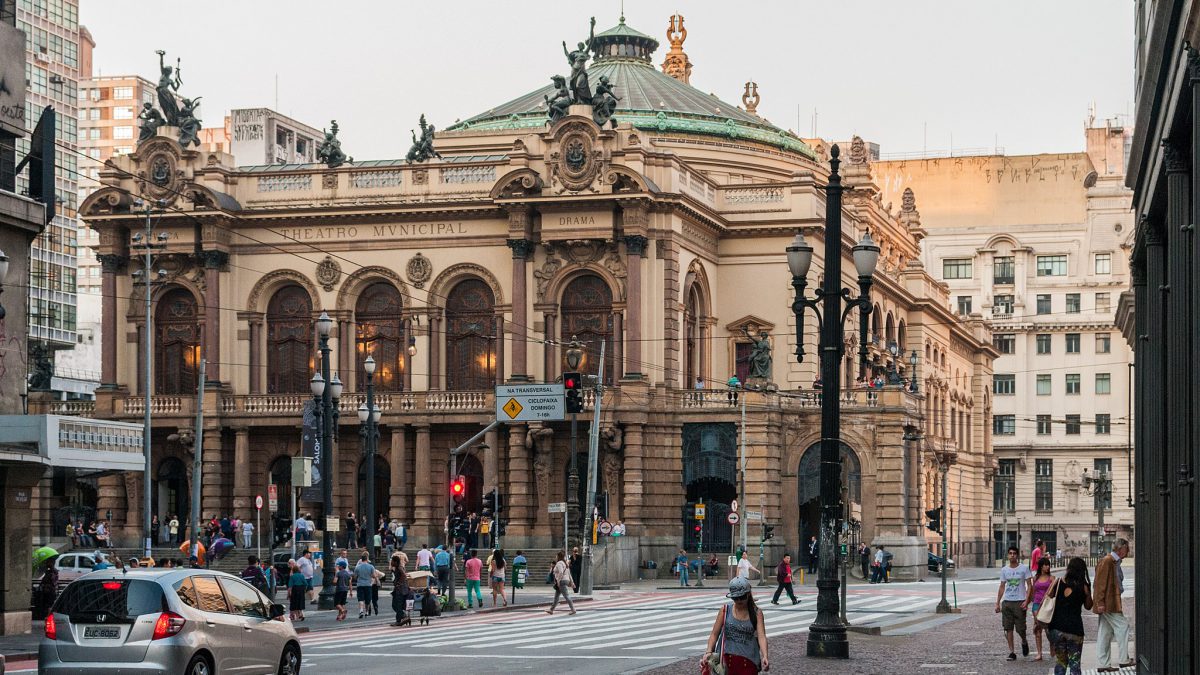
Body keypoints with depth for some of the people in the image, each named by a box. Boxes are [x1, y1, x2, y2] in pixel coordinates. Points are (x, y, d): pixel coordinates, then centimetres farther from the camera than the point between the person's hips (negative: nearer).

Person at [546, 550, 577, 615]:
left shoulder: (559, 563, -13)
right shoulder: (565, 563, 17)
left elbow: (561, 573, -26)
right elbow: (569, 574, 18)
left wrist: (558, 581, -21)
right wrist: (571, 582, 19)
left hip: (562, 581, -10)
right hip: (566, 580, 10)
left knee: (566, 596, -10)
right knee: (556, 596, 15)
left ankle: (573, 610, -12)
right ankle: (551, 610, 19)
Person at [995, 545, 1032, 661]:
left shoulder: (1024, 568, -3)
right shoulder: (1004, 570, 8)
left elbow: (1029, 585, -3)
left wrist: (1026, 600, -14)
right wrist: (997, 603, 9)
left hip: (1019, 602, -4)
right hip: (1006, 602, 4)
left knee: (1020, 628, -2)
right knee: (1008, 628, 0)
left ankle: (1024, 642, 30)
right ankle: (1011, 652, 6)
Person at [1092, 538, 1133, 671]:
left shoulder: (1115, 562, 17)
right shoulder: (1106, 561, -14)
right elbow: (1100, 583, -19)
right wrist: (1100, 603, -22)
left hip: (1113, 603, 10)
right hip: (1107, 604, -10)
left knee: (1106, 633, 9)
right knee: (1122, 626, -8)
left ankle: (1103, 665, 11)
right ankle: (1124, 659, -3)